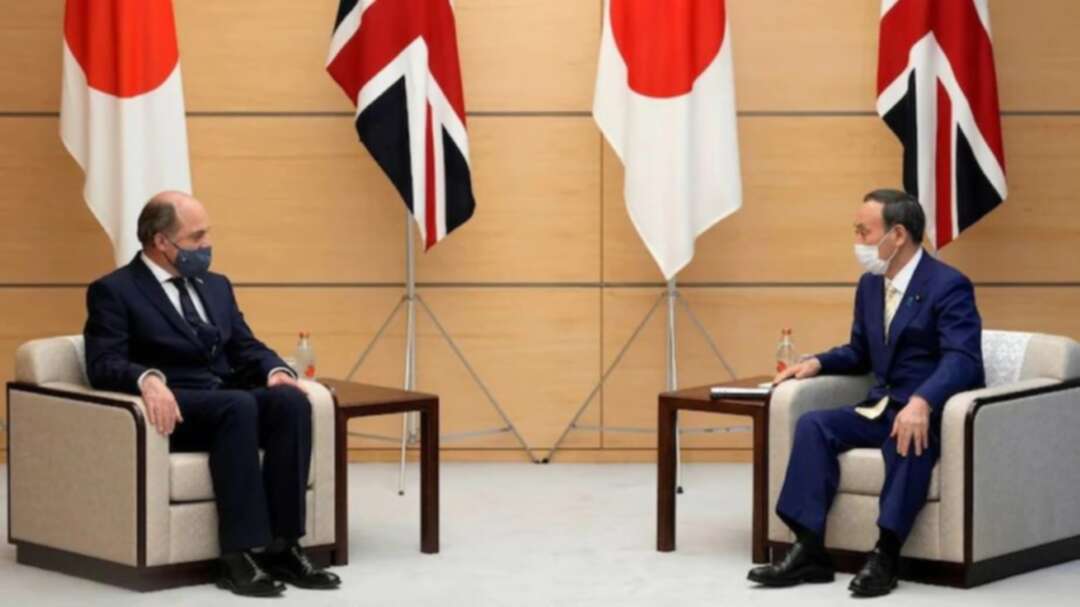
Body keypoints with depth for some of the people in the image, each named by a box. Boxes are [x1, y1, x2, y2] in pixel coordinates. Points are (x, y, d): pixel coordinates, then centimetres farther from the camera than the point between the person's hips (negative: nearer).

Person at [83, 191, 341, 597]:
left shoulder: (216, 286, 21)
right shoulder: (113, 292, 0)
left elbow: (246, 349, 16)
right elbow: (104, 365, -12)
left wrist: (276, 371, -8)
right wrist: (148, 379, -34)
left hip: (228, 404, 6)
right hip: (174, 412, -6)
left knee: (291, 400, -26)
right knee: (239, 404, -36)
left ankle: (282, 545, -28)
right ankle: (241, 555, -37)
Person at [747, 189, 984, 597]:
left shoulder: (949, 286, -12)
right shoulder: (869, 285, 13)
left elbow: (963, 360, -25)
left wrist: (921, 403, -43)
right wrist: (818, 362, 4)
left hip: (932, 413, -7)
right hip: (881, 409, 7)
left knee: (907, 437, -40)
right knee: (813, 425, -17)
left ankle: (886, 554, -35)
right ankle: (809, 550, -24)